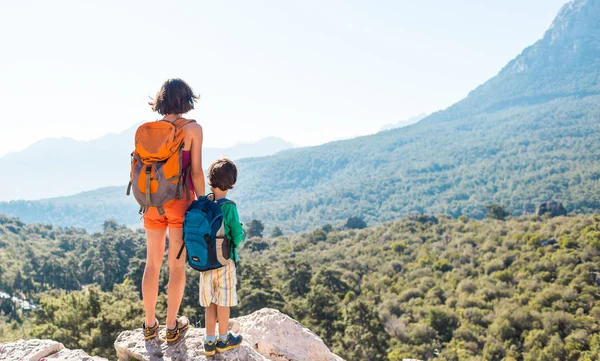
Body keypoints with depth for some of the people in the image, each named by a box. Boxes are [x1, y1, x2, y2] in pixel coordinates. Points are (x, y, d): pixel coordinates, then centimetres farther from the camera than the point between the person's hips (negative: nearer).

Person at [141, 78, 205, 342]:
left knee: (152, 264, 14)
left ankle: (150, 325, 24)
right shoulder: (193, 128, -9)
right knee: (177, 264, 8)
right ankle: (172, 326, 17)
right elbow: (196, 172, -11)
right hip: (180, 202, -3)